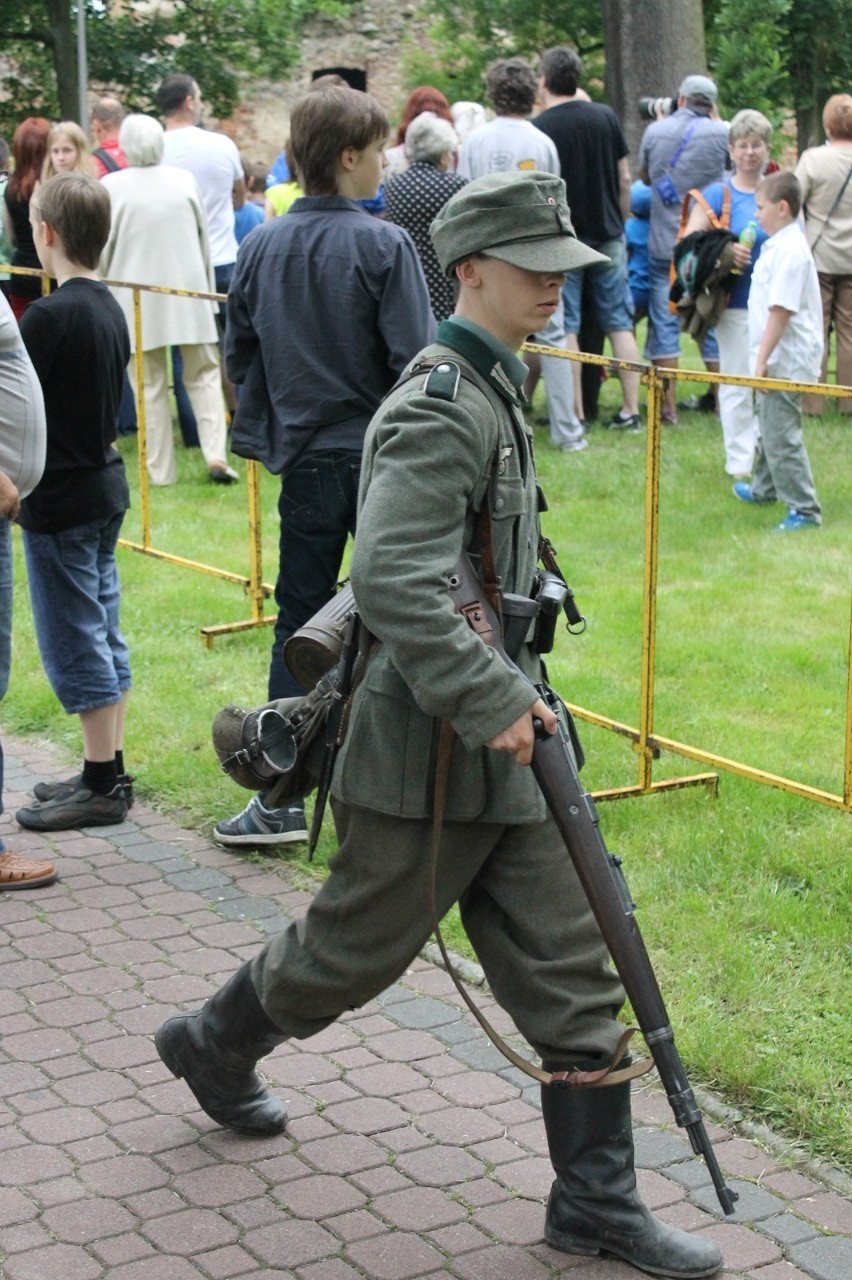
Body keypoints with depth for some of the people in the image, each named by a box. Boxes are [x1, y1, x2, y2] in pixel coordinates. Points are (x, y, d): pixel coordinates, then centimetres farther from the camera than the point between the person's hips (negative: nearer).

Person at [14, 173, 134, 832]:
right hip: (106, 487, 9)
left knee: (75, 642, 0)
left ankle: (101, 786, 6)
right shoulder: (111, 309, 7)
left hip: (59, 499, -9)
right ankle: (108, 773, 22)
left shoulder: (48, 316, -19)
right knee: (103, 635, 14)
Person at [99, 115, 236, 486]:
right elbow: (204, 238, 7)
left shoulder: (111, 186, -8)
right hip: (187, 291, 2)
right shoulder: (184, 180, 0)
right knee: (203, 374, 10)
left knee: (151, 384, 5)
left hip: (138, 298, -2)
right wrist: (206, 288, 18)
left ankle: (161, 470, 6)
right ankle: (215, 453, -4)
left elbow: (102, 248, -1)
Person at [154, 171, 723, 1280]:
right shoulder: (439, 409, -20)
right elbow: (392, 584, -31)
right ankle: (213, 1043, 37)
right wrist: (490, 700, -29)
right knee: (359, 943, 10)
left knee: (570, 969, 8)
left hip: (500, 740, 9)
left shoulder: (492, 387, 11)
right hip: (430, 745, -9)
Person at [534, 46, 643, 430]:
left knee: (565, 327, 3)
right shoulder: (605, 116, 3)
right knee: (619, 323, 8)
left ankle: (575, 413, 3)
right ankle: (631, 409, 7)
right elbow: (625, 178, 6)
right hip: (607, 235, 4)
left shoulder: (538, 129, -10)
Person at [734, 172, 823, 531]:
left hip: (786, 362, -11)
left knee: (782, 434, -8)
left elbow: (781, 310, -25)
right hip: (778, 359, 11)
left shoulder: (790, 251, -21)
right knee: (771, 427, 25)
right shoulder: (778, 245, 12)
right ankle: (765, 488, 42)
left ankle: (804, 509, -4)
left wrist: (763, 359, -24)